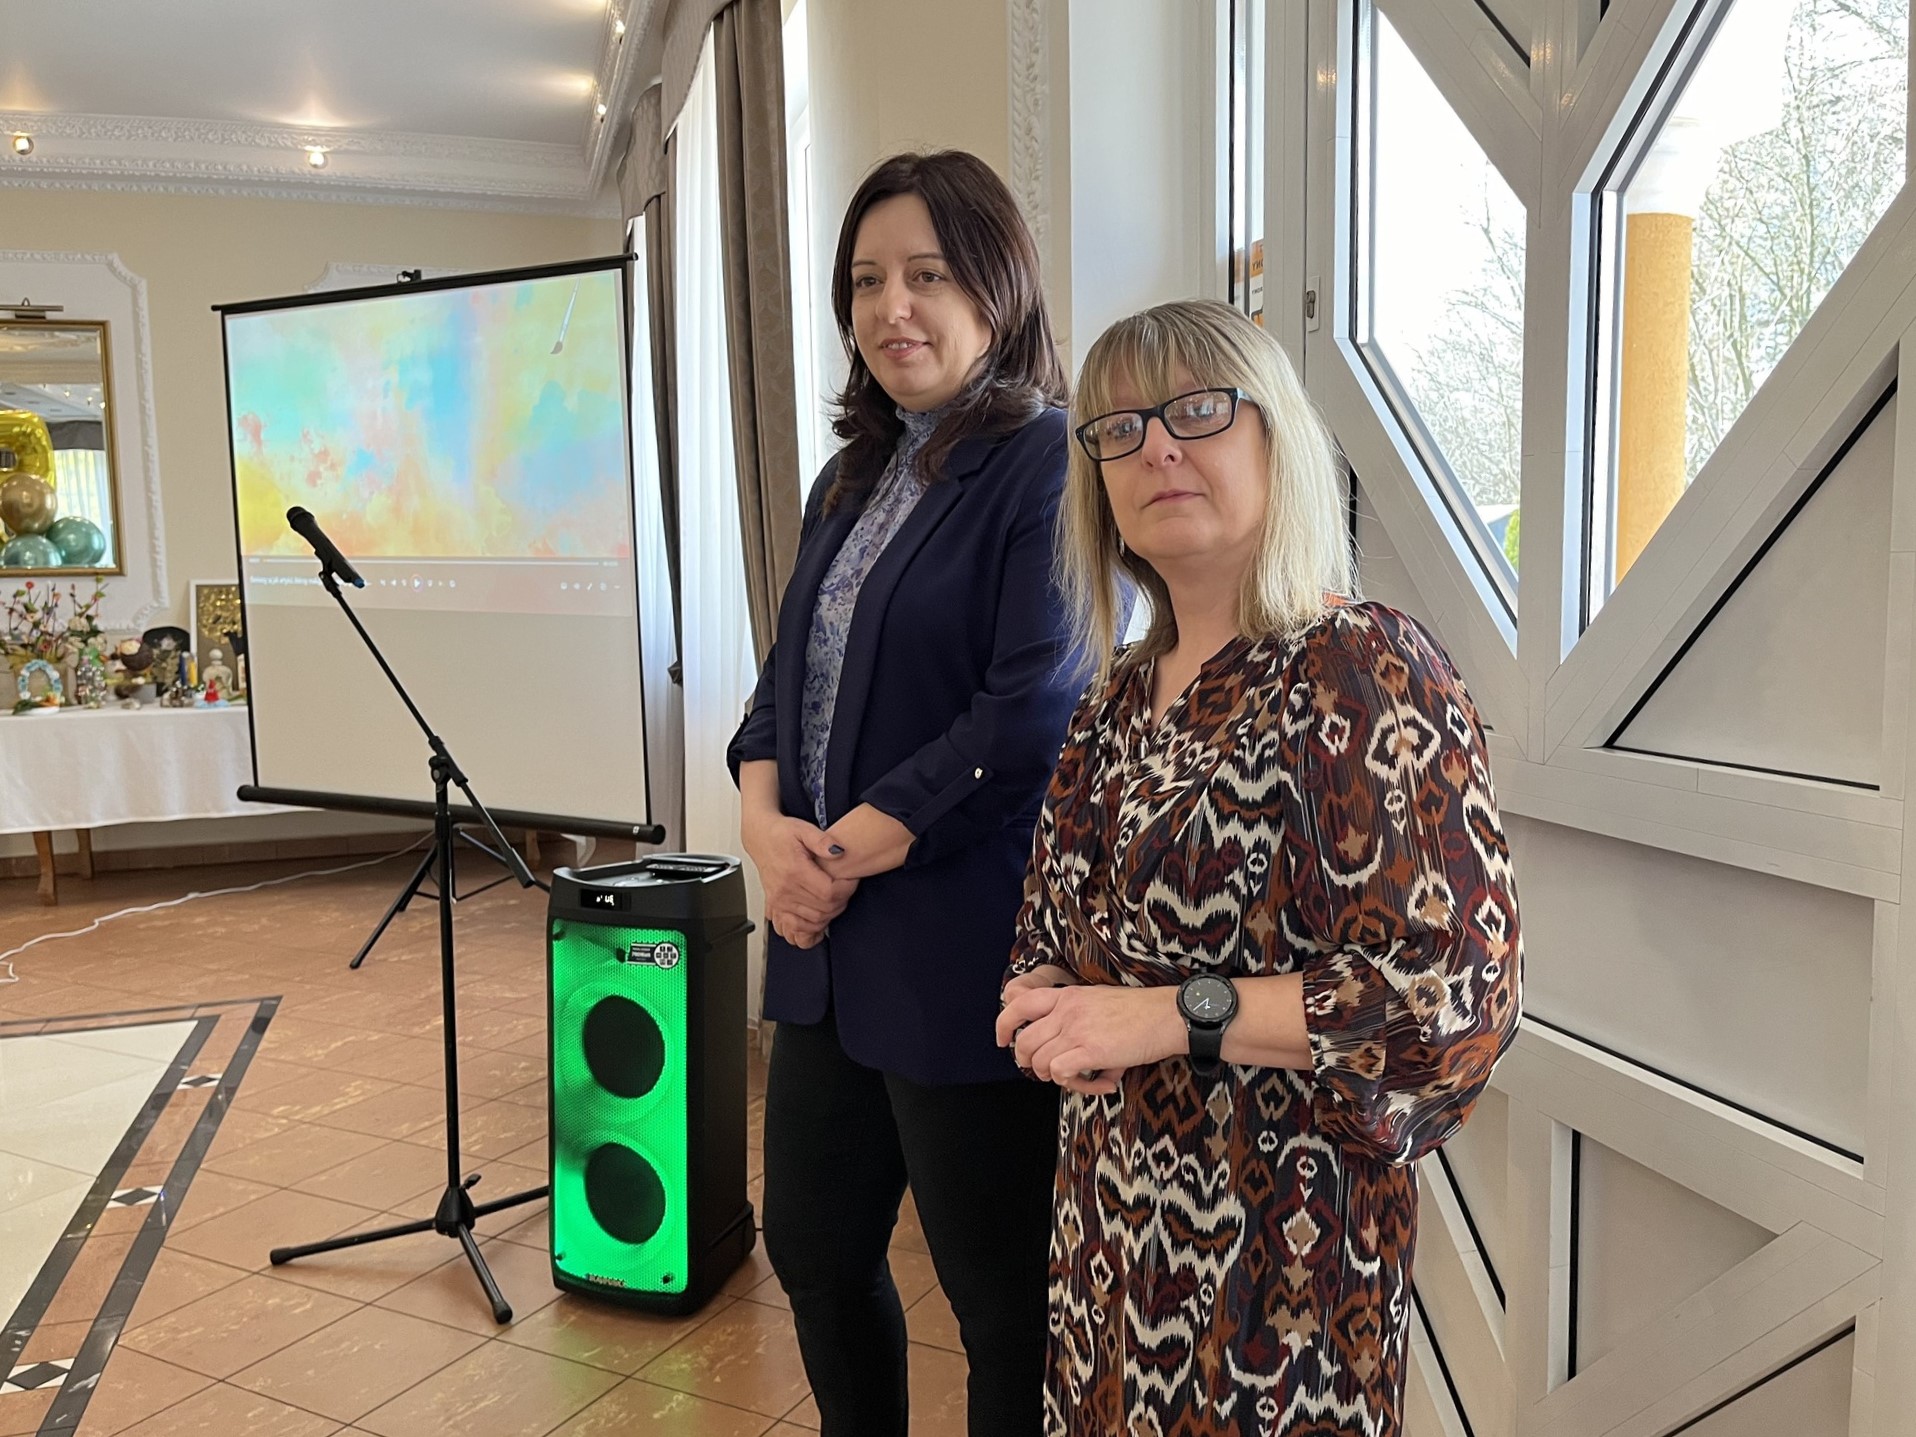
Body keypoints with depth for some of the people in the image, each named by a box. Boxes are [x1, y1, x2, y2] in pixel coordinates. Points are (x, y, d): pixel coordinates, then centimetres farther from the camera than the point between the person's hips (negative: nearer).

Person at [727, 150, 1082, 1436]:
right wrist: (768, 825, -5)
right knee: (813, 1248, 21)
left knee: (1003, 1301, 9)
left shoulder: (1050, 468, -12)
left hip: (967, 957, -8)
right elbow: (790, 676, 14)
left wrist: (845, 856, -15)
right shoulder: (853, 481, 14)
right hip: (831, 947, 8)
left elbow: (1031, 716, -20)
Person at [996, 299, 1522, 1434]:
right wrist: (1048, 1009, -7)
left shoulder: (1366, 670, -16)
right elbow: (1052, 934, 16)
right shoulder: (1119, 700, 8)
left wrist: (1173, 1017, -23)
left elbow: (1459, 988, -22)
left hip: (1283, 1228, -7)